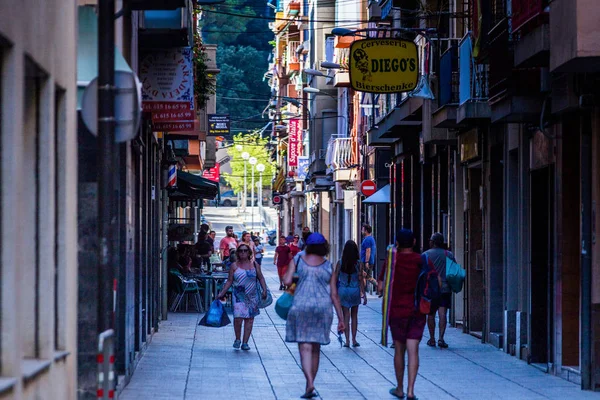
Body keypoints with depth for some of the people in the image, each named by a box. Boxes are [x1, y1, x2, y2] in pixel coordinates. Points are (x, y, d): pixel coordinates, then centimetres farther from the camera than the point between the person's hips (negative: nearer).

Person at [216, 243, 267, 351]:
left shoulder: (254, 265, 8)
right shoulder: (234, 266, 5)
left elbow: (261, 278, 9)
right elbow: (229, 281, 7)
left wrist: (264, 290, -3)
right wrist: (222, 293, 1)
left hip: (252, 296, 2)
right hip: (239, 296, -2)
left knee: (249, 319, 0)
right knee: (238, 317, -16)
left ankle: (245, 342, 6)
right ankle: (237, 339, 5)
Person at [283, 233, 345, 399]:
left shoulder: (298, 260, 2)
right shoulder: (329, 266, 5)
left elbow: (287, 281, -8)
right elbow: (334, 295, 3)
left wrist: (286, 275, 16)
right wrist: (341, 318, 7)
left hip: (301, 306, -2)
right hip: (323, 308, 2)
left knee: (305, 348, -5)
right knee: (315, 349, 13)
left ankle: (310, 384, -24)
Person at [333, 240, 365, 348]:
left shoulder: (340, 263, -6)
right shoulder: (358, 263, -7)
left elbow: (335, 278, -2)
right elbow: (360, 279, -6)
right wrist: (363, 294, 0)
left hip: (343, 290, 0)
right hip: (355, 290, 0)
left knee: (346, 316, 4)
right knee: (354, 316, 14)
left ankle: (347, 340, 1)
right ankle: (354, 340, 14)